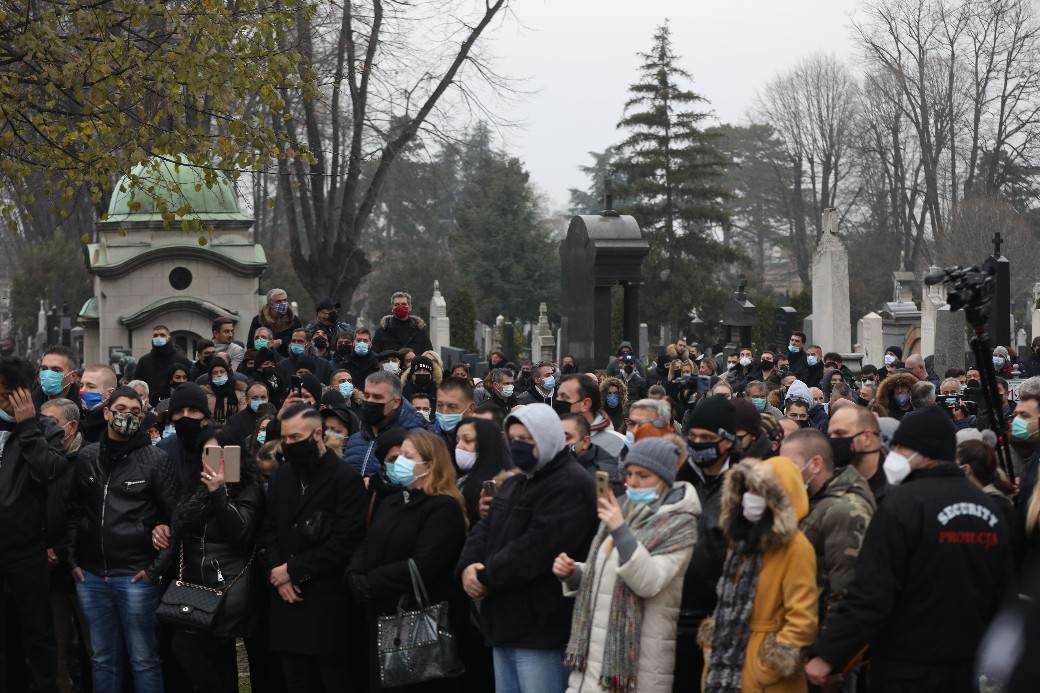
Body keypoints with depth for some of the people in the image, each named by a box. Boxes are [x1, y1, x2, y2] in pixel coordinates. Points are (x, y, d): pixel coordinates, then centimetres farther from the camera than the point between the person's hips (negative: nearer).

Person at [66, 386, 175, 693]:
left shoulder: (155, 458, -3)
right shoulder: (86, 457, 7)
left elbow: (174, 517, -4)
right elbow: (73, 512, 12)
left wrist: (157, 567, -8)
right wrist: (73, 559, 5)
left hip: (136, 576, -3)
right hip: (91, 575, 3)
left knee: (143, 659, 2)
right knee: (104, 659, 11)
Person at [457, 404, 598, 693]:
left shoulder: (572, 485, -13)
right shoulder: (514, 484, 21)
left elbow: (536, 547, -23)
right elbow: (485, 529, 16)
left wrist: (486, 577, -14)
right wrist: (468, 566, -6)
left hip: (540, 628, -10)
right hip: (506, 624, 10)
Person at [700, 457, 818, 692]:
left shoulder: (795, 547, -12)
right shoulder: (742, 539, 14)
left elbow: (802, 619, -16)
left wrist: (775, 662, -17)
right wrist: (713, 646, 15)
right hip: (725, 666, 8)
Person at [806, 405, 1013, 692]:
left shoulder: (903, 502, -17)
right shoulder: (988, 507, 6)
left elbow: (871, 591, -20)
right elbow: (1001, 592, 15)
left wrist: (829, 655, -16)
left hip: (907, 668, -7)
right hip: (966, 664, 7)